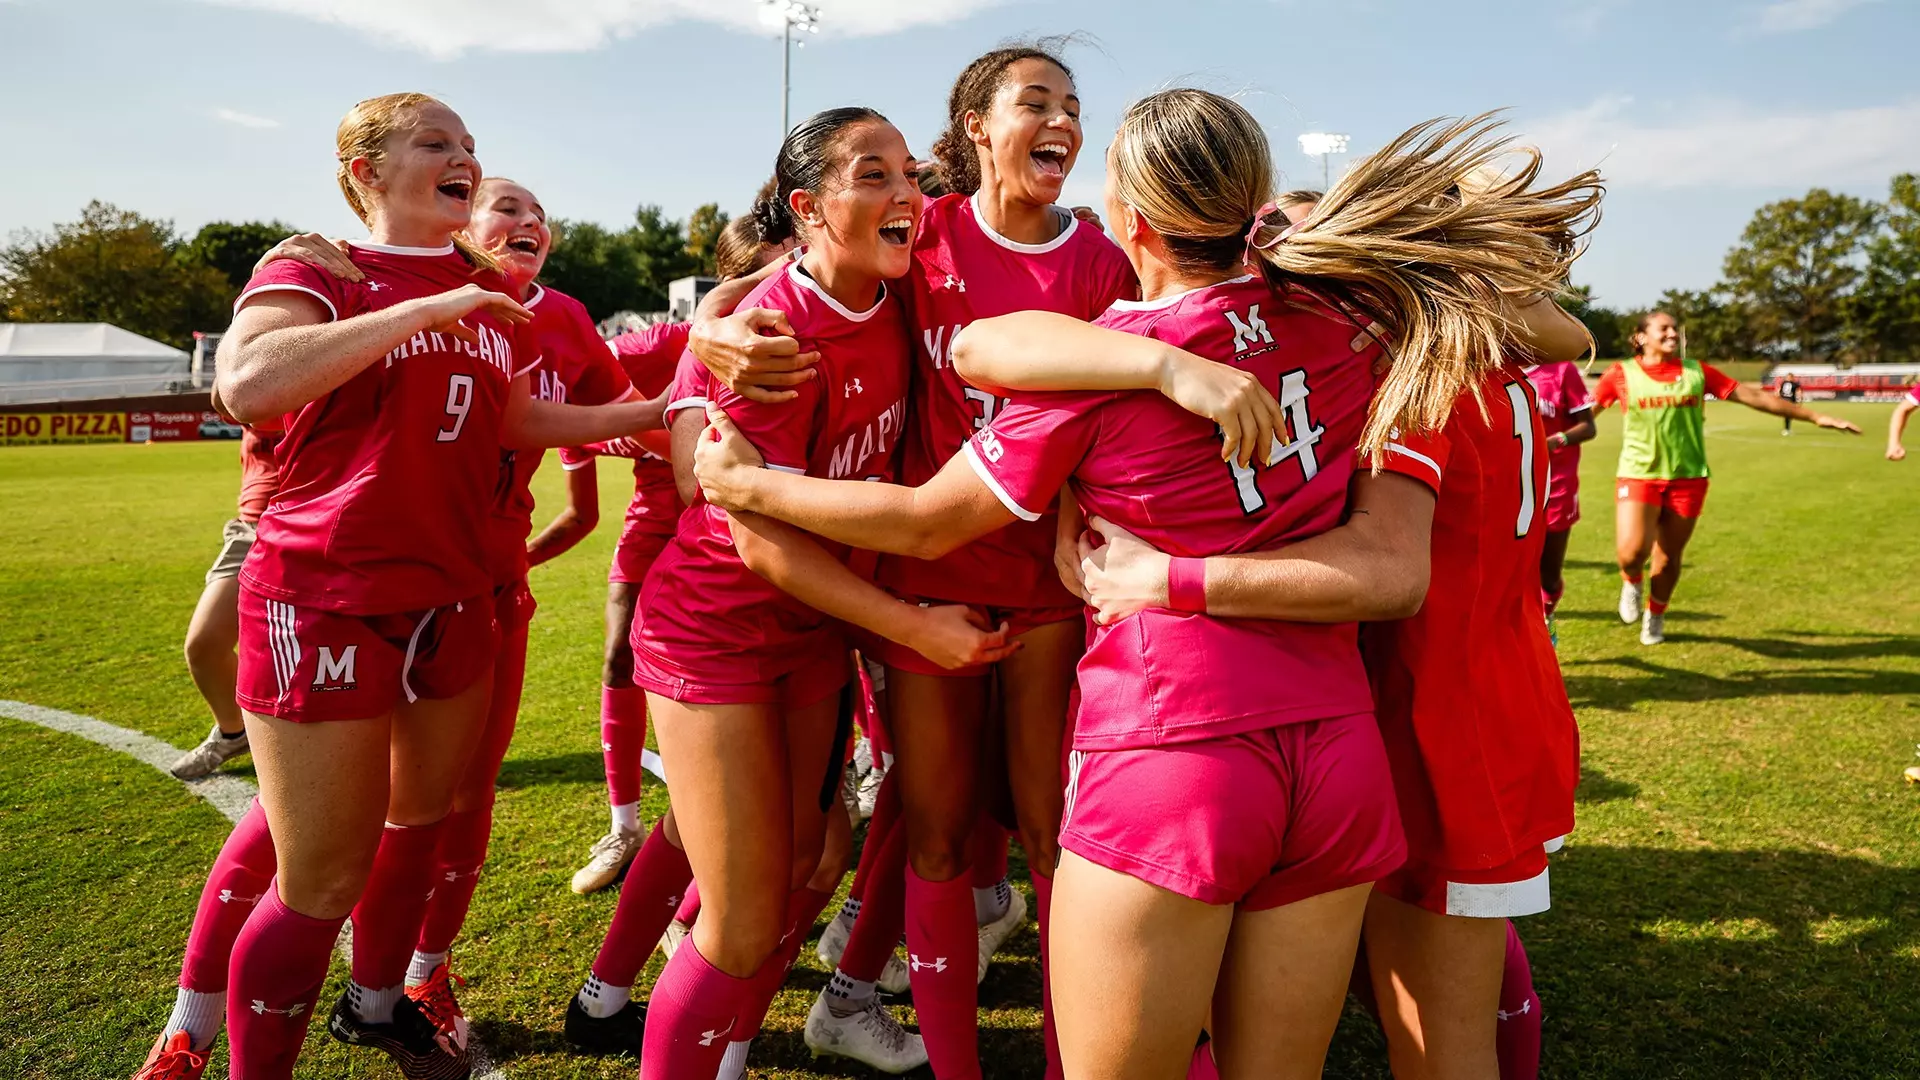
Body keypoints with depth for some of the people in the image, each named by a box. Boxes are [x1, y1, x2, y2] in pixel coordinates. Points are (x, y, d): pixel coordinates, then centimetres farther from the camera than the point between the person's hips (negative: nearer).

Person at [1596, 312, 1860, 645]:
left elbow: (1754, 396, 6)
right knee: (1631, 551, -18)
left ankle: (1655, 616, 33)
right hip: (1638, 476, -2)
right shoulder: (1622, 374, -2)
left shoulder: (1696, 372, 4)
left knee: (1669, 557, 7)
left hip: (1688, 478, 2)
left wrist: (1815, 416, 5)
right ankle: (1632, 582, 20)